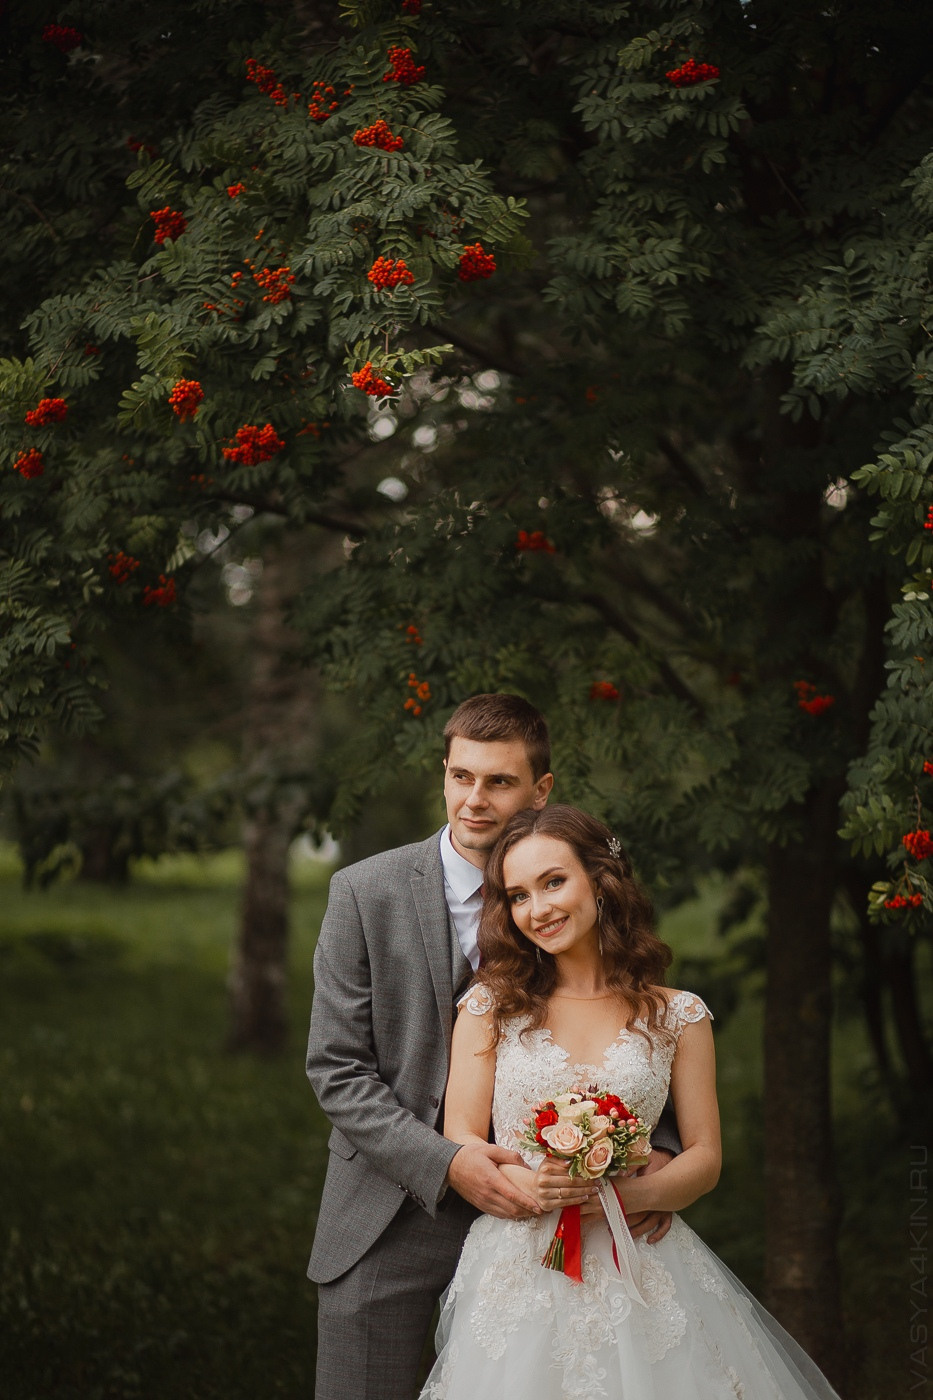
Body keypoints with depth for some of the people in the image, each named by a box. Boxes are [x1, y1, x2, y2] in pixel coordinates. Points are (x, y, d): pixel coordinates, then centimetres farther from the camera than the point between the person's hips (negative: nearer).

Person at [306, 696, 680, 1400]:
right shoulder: (365, 893, -5)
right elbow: (336, 1070, -8)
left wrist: (655, 1150, -11)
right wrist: (445, 1162, -21)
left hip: (516, 1210, 1)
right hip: (389, 1223, -1)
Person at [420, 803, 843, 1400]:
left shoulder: (678, 1016, 5)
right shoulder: (489, 1006, 6)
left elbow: (705, 1159, 4)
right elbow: (460, 1139, 2)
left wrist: (630, 1193, -15)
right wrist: (526, 1184, -18)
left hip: (643, 1275, 0)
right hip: (518, 1274, 0)